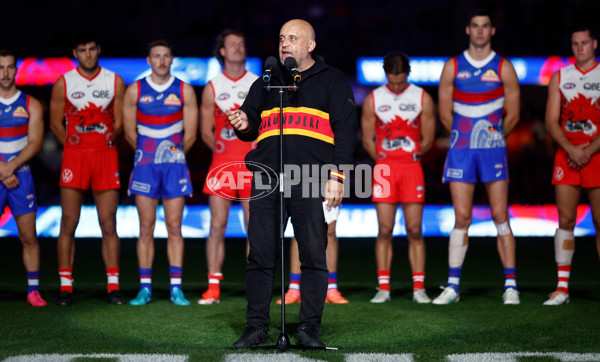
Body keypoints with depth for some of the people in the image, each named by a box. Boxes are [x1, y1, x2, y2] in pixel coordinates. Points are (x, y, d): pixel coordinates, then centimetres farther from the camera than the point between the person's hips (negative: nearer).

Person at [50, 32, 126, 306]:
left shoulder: (115, 82, 6)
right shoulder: (63, 83, 3)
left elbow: (119, 122, 10)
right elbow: (56, 122, 9)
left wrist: (103, 144, 6)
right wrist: (74, 147, 6)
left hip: (106, 156, 1)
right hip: (74, 157, -1)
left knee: (109, 225, -1)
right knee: (68, 223, -3)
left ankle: (113, 286, 1)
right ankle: (66, 286, 2)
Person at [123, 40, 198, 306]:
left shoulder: (184, 91, 4)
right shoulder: (135, 91, 3)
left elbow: (190, 134, 6)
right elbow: (129, 132, 7)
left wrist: (173, 155, 9)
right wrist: (149, 155, 11)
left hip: (175, 165, 0)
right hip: (145, 165, 0)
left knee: (174, 228, -1)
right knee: (146, 228, -1)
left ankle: (176, 288, 2)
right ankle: (145, 288, 4)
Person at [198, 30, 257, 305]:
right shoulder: (212, 87, 9)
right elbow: (206, 130, 12)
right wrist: (218, 146, -2)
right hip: (222, 163, 0)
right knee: (217, 227, -3)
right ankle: (213, 287, 1)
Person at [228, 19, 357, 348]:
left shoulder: (332, 81, 12)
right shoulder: (266, 83, 22)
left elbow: (345, 131, 5)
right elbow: (250, 119, 25)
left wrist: (337, 176, -6)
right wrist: (244, 125, -1)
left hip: (312, 182, -3)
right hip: (267, 179, 3)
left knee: (313, 257, -3)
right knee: (260, 256, 0)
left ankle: (309, 329, 3)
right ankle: (257, 327, 6)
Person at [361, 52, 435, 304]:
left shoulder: (423, 99, 3)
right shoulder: (373, 100, 4)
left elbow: (428, 139, 9)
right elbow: (367, 140, 9)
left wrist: (409, 157, 11)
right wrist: (385, 161, 9)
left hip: (412, 168, 0)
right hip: (384, 168, 0)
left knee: (414, 231, -2)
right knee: (385, 231, -3)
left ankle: (418, 288, 1)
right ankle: (383, 288, 0)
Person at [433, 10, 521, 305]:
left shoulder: (503, 68, 2)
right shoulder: (452, 67, 5)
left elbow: (512, 116, 6)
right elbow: (445, 113, 8)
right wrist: (467, 137, 11)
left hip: (493, 150, -1)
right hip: (461, 151, 1)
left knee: (500, 217, -4)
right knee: (461, 218, -1)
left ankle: (510, 286, -1)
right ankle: (453, 285, 5)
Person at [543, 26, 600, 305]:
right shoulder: (560, 78, 11)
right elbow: (551, 121, 5)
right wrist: (571, 150, -9)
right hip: (566, 155, 2)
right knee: (565, 220, -3)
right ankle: (562, 288, -2)